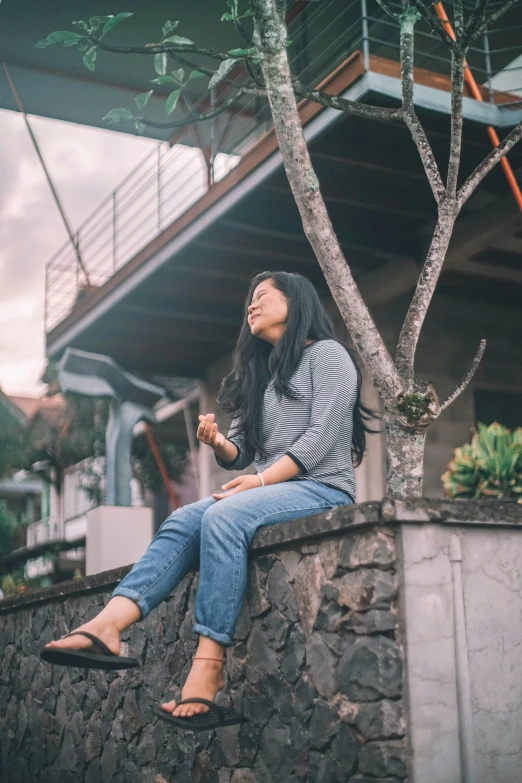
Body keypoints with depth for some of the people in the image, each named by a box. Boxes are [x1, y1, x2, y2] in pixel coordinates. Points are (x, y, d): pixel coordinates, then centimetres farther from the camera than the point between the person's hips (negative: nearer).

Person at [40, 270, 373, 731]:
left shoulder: (326, 354, 2)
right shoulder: (259, 373, 24)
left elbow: (322, 437, -11)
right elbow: (241, 454, 19)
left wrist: (261, 480, -18)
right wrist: (218, 444, -4)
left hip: (322, 488, -7)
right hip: (271, 492, 7)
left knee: (224, 517, -33)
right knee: (183, 522, -18)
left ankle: (209, 667, -38)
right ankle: (108, 624, -38)